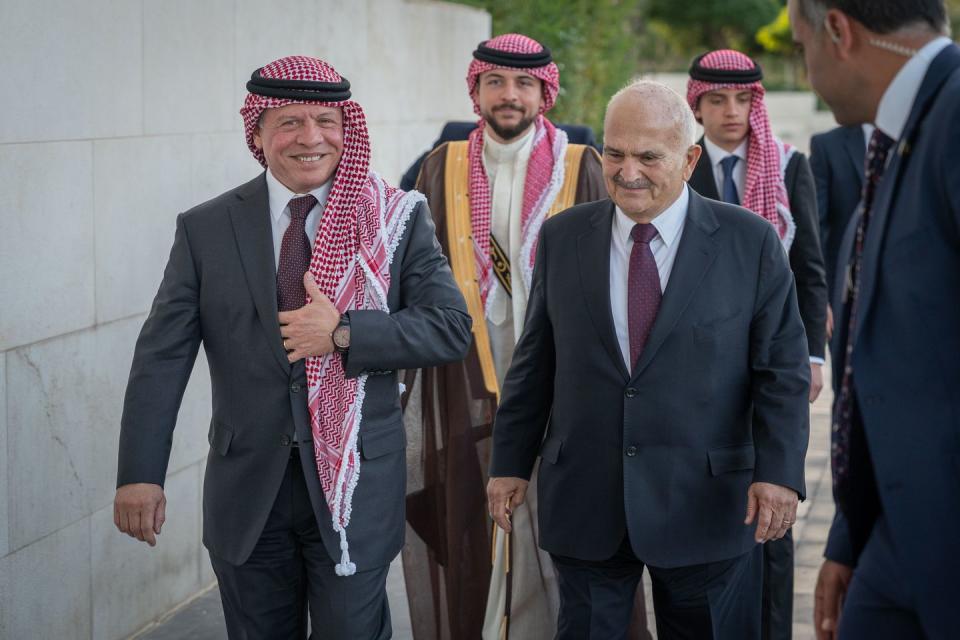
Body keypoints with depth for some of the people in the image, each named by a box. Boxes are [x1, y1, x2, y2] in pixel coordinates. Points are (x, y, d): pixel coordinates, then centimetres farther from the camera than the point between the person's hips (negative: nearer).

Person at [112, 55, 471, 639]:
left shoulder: (398, 219, -2)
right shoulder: (206, 229, 0)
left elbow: (453, 328, -7)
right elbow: (162, 356, -3)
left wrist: (343, 334, -19)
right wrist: (141, 474, -11)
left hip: (357, 483, -1)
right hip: (248, 491, 2)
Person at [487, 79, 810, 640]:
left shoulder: (751, 242, -2)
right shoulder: (563, 238, 5)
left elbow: (782, 369, -2)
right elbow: (535, 360, 10)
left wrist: (778, 470, -12)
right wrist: (511, 462, 9)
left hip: (706, 503, -2)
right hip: (585, 503, 2)